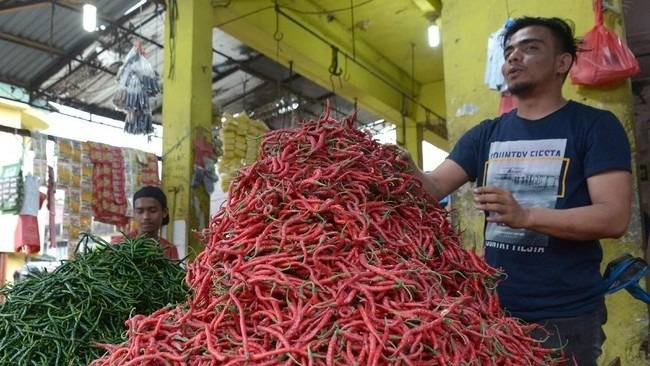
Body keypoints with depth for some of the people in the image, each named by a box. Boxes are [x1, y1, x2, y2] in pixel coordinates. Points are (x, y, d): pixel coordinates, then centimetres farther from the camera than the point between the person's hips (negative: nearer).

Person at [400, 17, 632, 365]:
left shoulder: (595, 125, -3)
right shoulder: (485, 134, 10)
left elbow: (614, 217, -13)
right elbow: (435, 187, 0)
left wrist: (525, 215, -26)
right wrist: (409, 174, -23)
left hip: (566, 316, -4)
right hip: (492, 309, 4)